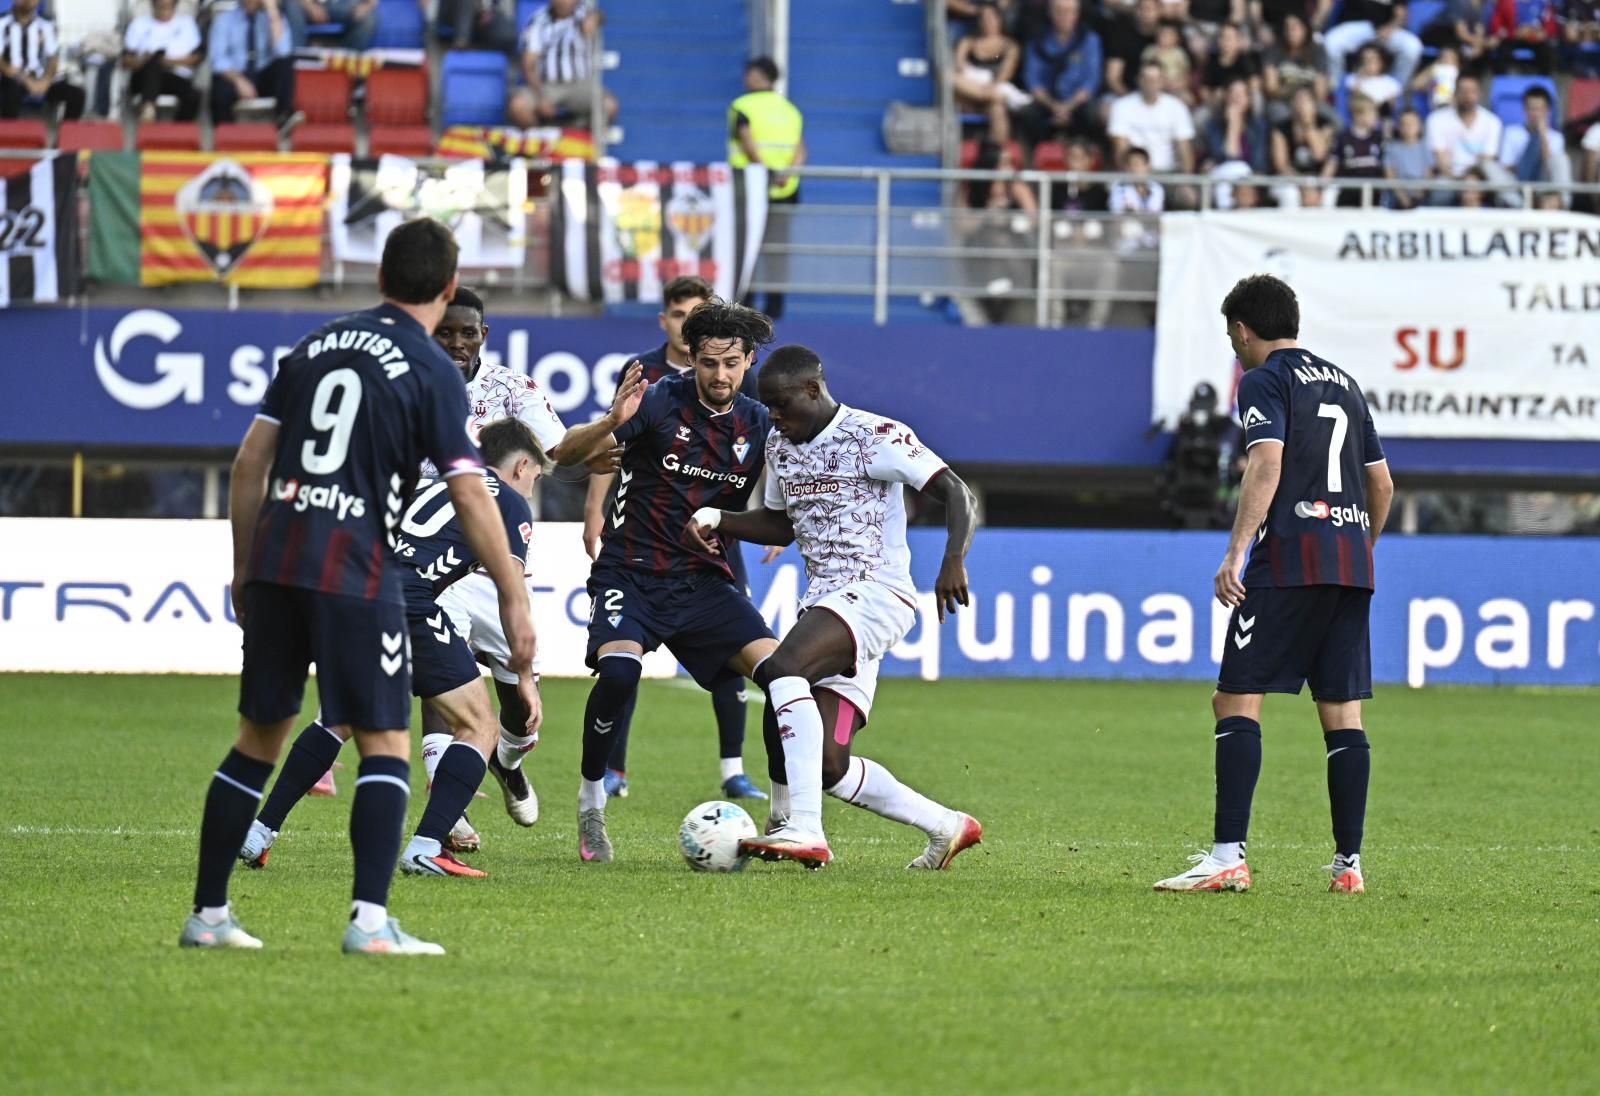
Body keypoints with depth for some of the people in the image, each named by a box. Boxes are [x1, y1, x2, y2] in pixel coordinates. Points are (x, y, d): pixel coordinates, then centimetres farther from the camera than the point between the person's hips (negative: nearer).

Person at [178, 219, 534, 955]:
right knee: (386, 746, 0)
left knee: (258, 739, 14)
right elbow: (470, 497, -7)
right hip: (356, 574, -5)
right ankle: (371, 920, -12)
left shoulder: (316, 346, 14)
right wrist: (514, 600, -3)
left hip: (275, 563, 5)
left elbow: (249, 463, 13)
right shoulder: (432, 373, -2)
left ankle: (208, 914, 16)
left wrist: (244, 570, 21)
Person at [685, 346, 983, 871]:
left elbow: (956, 493, -14)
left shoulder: (874, 437, -9)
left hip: (875, 593, -9)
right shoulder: (780, 446, 16)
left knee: (779, 668, -33)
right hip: (824, 603, 9)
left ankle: (802, 829, -40)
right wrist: (716, 519, 12)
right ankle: (946, 827, 19)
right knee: (828, 766, 0)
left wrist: (953, 561, -31)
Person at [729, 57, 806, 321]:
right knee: (777, 250, 7)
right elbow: (800, 150, -1)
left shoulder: (742, 108, -4)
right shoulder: (791, 110, 12)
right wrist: (788, 173, -14)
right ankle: (774, 306, 4)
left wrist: (766, 171, -23)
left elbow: (748, 143, -18)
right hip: (785, 191, 4)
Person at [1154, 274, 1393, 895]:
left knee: (1236, 700, -7)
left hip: (1289, 557, -7)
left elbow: (1267, 465, -15)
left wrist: (1235, 552, -21)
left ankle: (1228, 857, -17)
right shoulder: (1343, 384, 21)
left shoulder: (1265, 380, -1)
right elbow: (1382, 483, 23)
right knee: (1343, 715, 8)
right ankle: (1349, 863, 6)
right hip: (1352, 565, 7)